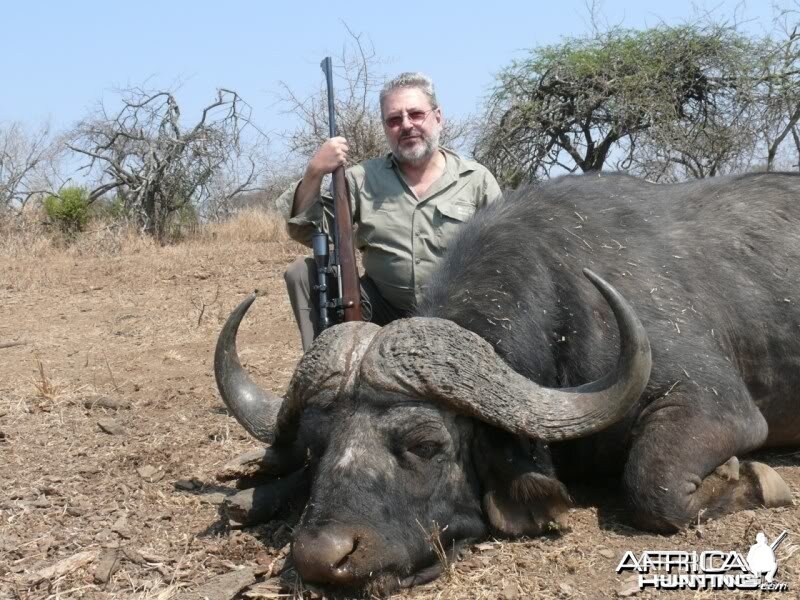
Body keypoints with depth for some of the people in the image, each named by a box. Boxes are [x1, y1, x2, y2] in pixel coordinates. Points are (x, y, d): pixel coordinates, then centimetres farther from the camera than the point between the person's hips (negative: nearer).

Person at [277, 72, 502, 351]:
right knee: (303, 272, -13)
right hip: (383, 309, 1)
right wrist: (314, 173, -18)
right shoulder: (364, 178, 3)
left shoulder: (477, 180, 0)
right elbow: (305, 231, -3)